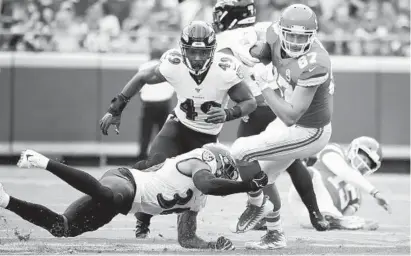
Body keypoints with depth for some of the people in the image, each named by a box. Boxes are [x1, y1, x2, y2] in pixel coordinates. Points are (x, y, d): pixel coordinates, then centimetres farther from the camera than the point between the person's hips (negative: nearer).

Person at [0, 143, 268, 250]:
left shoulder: (197, 200, 28)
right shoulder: (198, 162, 2)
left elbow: (186, 239, 30)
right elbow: (207, 184, -23)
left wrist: (214, 245, 14)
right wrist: (250, 185, -18)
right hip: (124, 180, -10)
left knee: (63, 228, -2)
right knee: (107, 195, -45)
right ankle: (43, 162, -40)